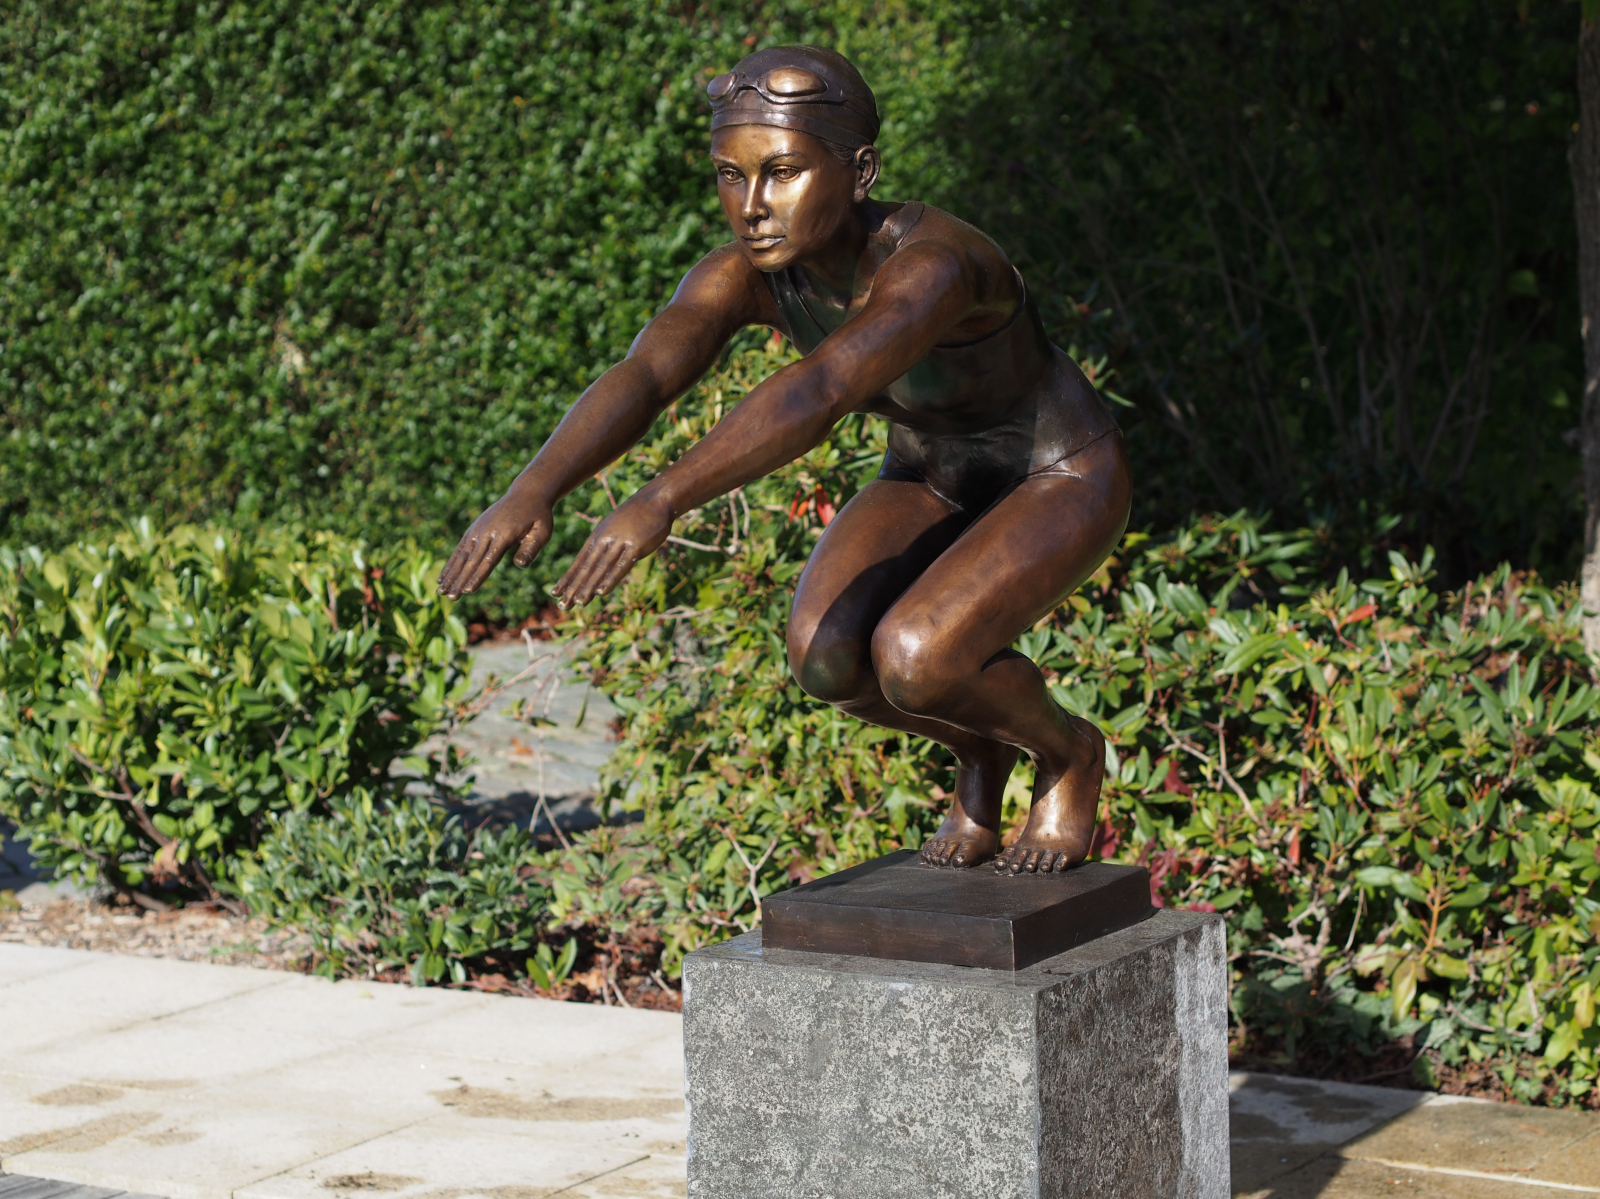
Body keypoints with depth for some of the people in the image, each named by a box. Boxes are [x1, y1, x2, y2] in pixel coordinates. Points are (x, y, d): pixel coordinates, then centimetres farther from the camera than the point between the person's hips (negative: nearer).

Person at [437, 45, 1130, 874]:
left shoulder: (932, 265, -38)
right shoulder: (742, 275, -21)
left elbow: (815, 394, -55)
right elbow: (634, 381, -38)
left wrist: (660, 503, -67)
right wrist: (532, 493, -57)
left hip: (1064, 481, -6)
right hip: (937, 479, 6)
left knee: (913, 661, -29)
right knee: (826, 656, -20)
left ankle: (1067, 751, 2)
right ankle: (978, 753, 11)